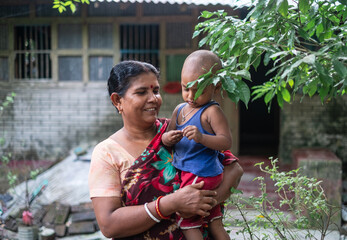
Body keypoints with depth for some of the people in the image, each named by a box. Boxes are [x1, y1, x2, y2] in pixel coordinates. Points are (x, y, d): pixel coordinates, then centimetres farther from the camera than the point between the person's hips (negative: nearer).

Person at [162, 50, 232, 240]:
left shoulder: (212, 111, -14)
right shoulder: (180, 110, 9)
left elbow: (226, 142, -21)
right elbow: (166, 138, 9)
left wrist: (201, 137, -36)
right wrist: (168, 138, -15)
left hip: (200, 175, -9)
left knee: (185, 219, -1)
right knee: (214, 223, 16)